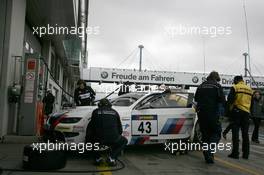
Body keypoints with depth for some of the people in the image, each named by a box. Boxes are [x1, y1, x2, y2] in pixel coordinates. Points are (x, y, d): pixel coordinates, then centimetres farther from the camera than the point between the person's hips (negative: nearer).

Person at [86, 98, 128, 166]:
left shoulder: (96, 112, 11)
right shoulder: (114, 112, 17)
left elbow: (91, 127, 14)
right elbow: (120, 128, 21)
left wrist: (88, 137, 33)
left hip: (99, 140, 0)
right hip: (114, 140, 1)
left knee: (89, 138, 31)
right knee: (124, 141, 31)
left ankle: (98, 158, 15)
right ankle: (112, 157, 10)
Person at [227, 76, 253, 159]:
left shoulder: (235, 88, -4)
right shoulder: (250, 89, 14)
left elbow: (230, 100, -9)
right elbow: (251, 103, 19)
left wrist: (230, 108, 7)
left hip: (237, 111, -5)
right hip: (246, 112, 5)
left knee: (235, 133, -2)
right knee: (245, 134, 10)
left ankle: (235, 153, -2)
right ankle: (246, 154, 13)